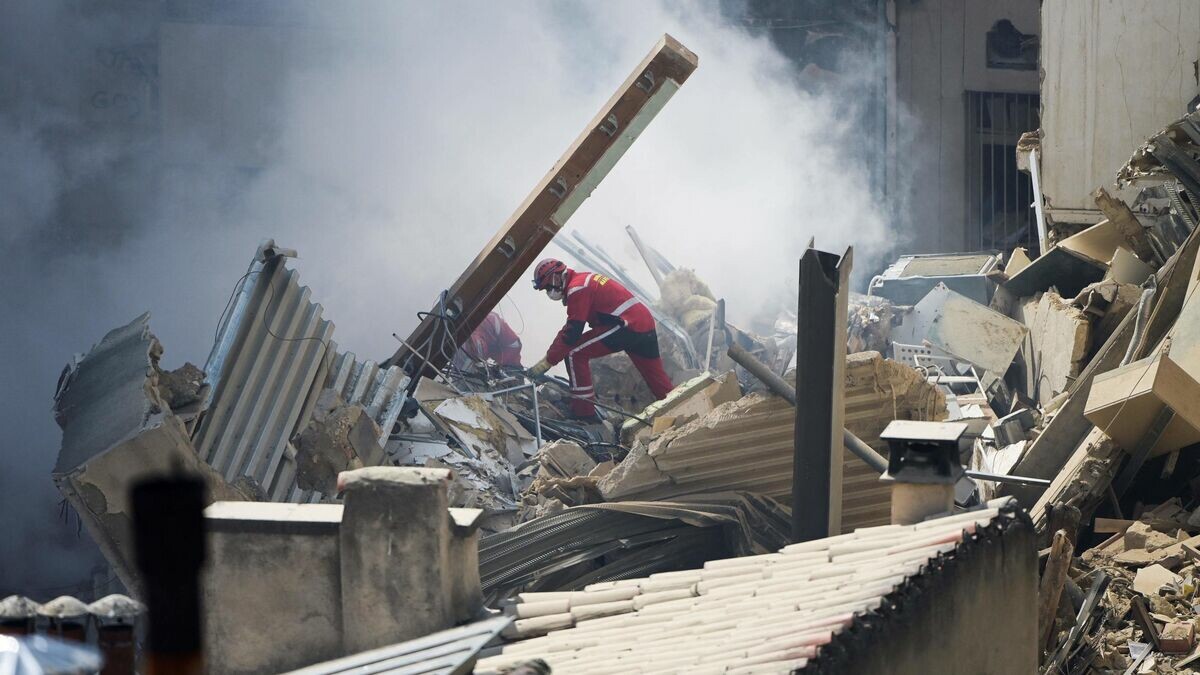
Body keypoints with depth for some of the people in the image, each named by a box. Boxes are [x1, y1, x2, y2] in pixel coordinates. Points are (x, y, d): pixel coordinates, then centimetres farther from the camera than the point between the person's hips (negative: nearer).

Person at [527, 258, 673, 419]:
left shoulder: (577, 288, -9)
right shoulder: (585, 279, 22)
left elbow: (572, 332, -14)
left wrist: (548, 361, -11)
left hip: (627, 326, -10)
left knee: (574, 354, -7)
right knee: (657, 378, 21)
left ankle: (583, 410, -8)